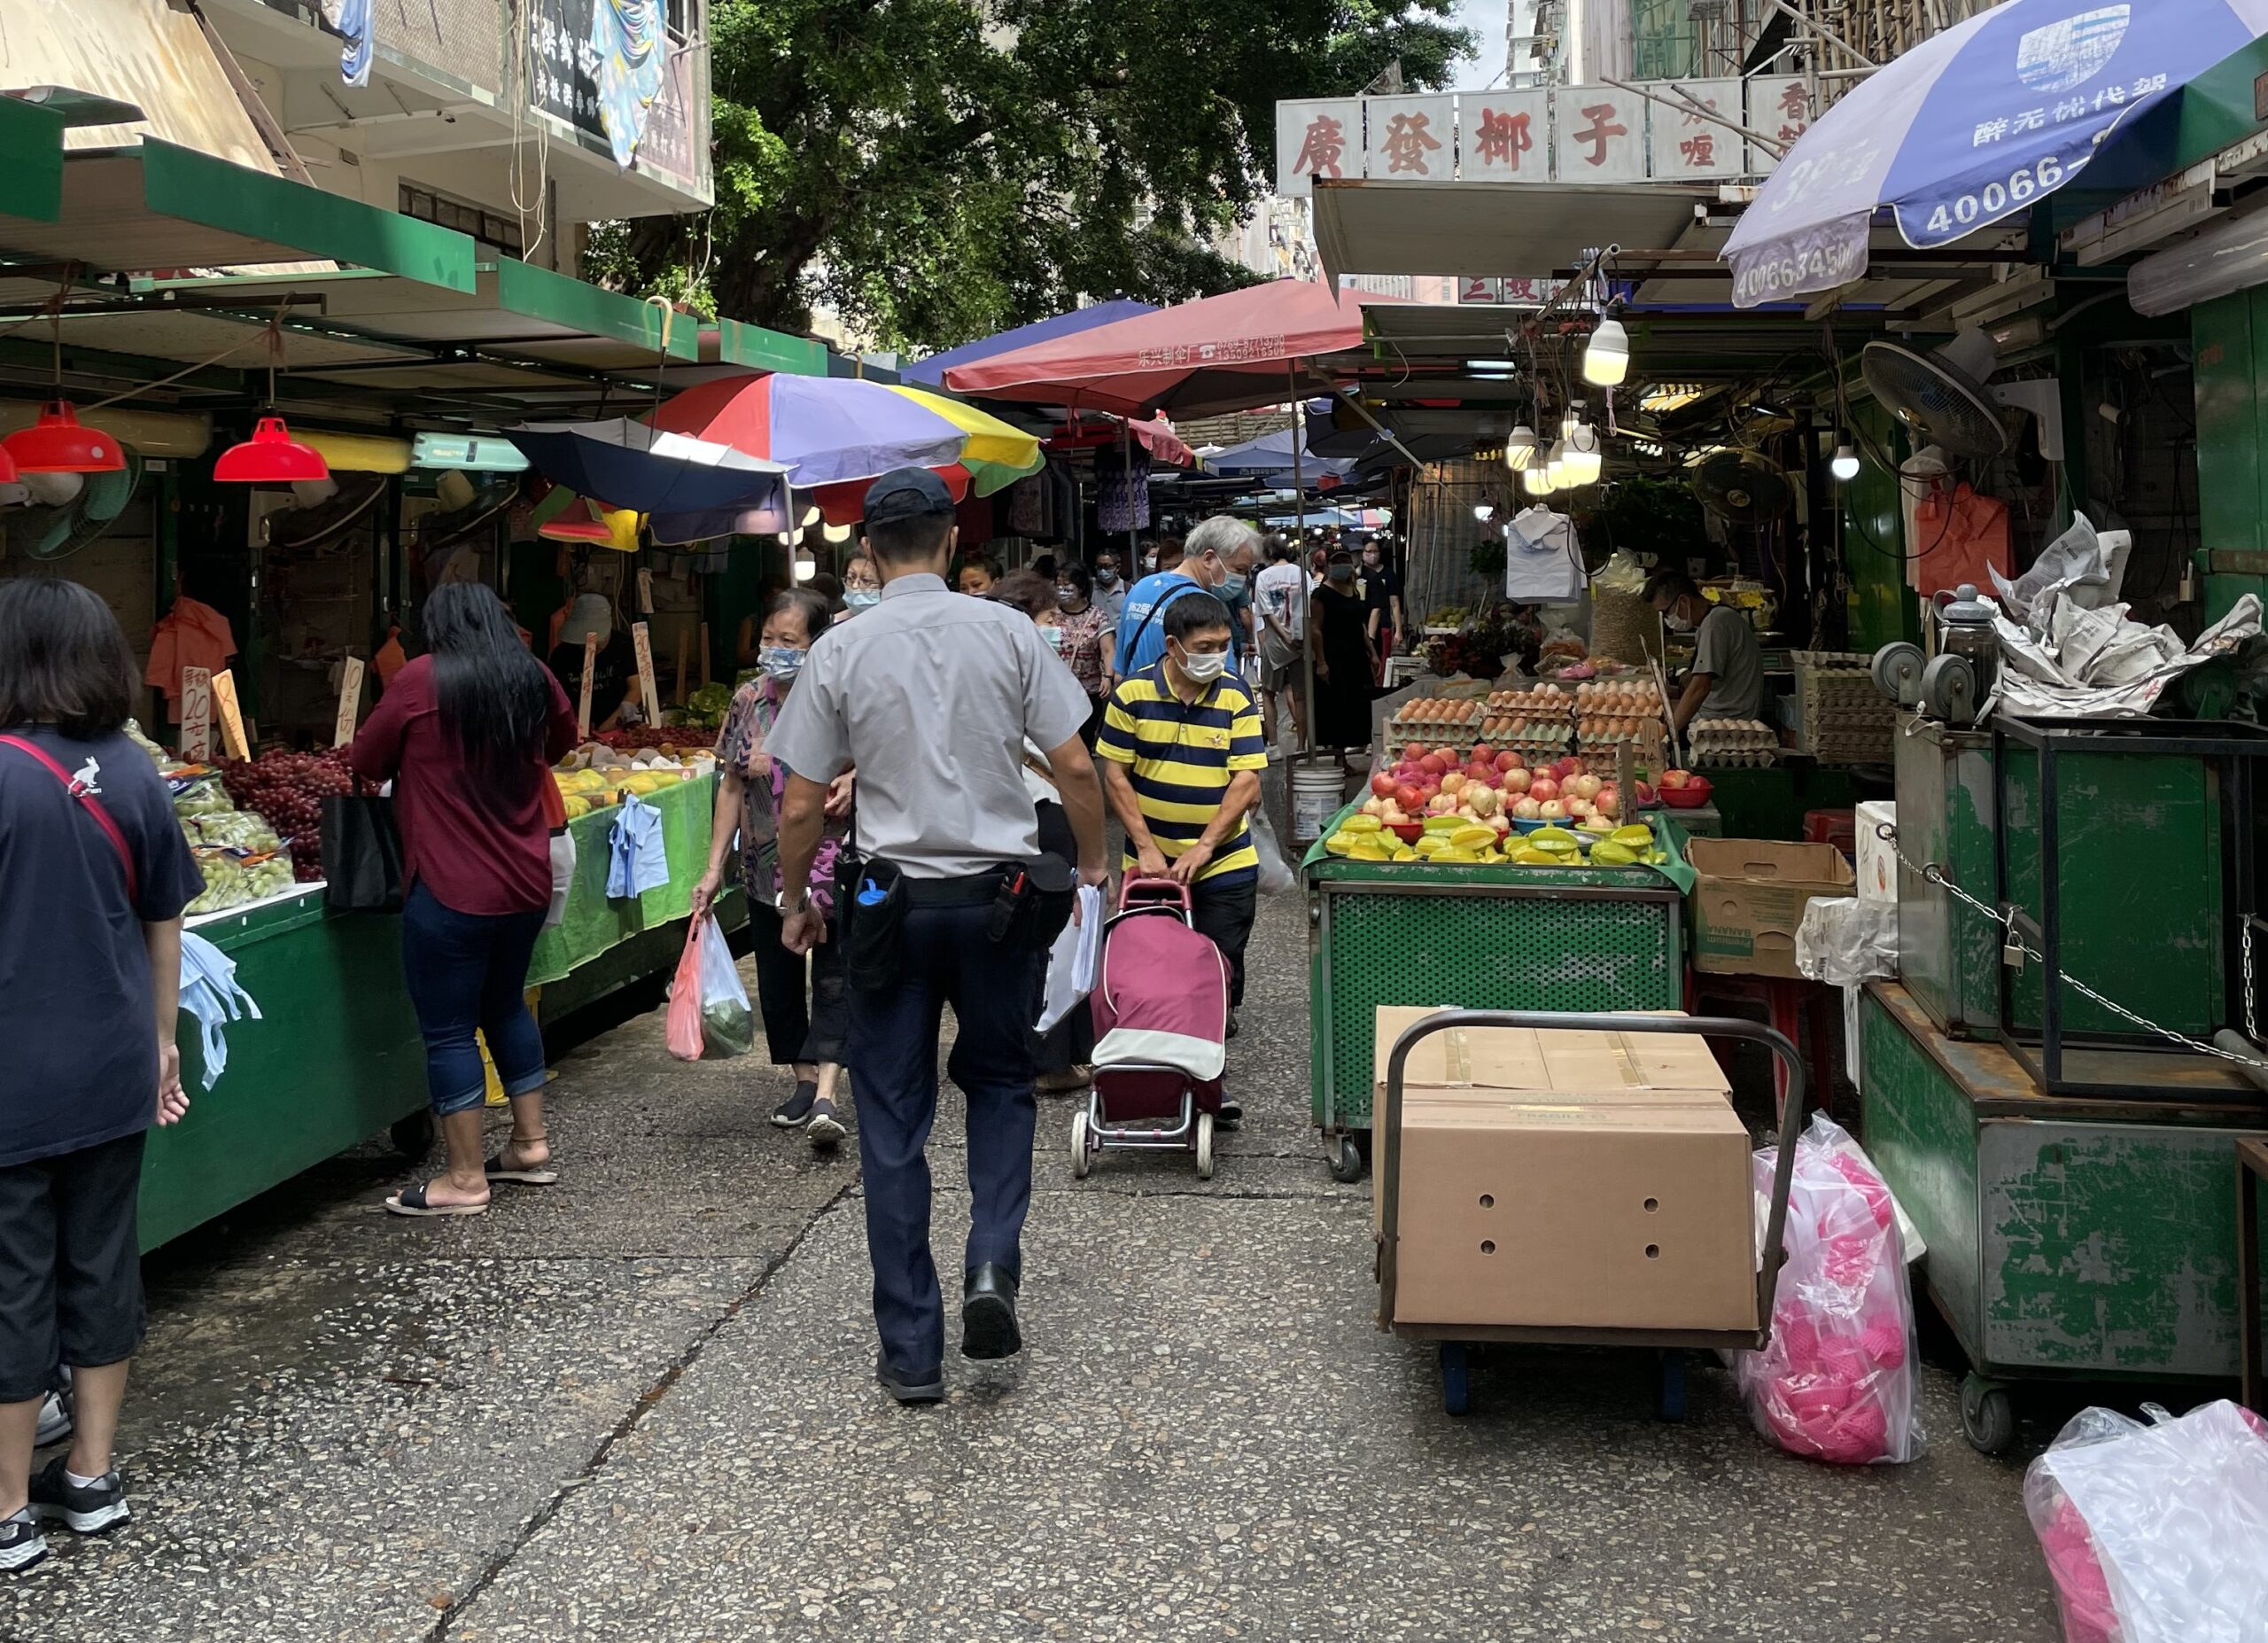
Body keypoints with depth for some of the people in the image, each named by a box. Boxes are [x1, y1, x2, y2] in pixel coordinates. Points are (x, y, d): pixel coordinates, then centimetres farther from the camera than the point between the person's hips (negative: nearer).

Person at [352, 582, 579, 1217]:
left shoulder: (422, 680, -11)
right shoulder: (536, 681, 3)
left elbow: (366, 765, -1)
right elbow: (561, 743, 23)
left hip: (451, 889, -6)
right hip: (526, 882, 6)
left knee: (449, 1028, 2)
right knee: (507, 1003, 22)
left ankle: (465, 1180, 6)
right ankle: (531, 1143, 28)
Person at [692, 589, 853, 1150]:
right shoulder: (749, 702, 3)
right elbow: (732, 786, 8)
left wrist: (856, 783, -23)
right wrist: (714, 868, 6)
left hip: (834, 867, -5)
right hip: (767, 867, 5)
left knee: (833, 977, -10)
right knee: (777, 977, 12)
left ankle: (826, 1096, -16)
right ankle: (806, 1081, 26)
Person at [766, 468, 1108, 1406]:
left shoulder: (841, 651, -3)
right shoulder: (1006, 632, -3)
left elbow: (799, 808, -2)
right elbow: (1075, 768, -4)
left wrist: (795, 903, 14)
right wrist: (1091, 862, 13)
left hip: (891, 901, 0)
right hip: (999, 893, 1)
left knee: (893, 1123, 8)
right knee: (1000, 1081, 21)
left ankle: (911, 1353, 12)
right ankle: (992, 1265, 0)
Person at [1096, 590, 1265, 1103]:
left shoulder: (1236, 699, -4)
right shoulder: (1134, 695, -6)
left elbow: (1247, 783, -8)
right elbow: (1114, 775, -4)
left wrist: (1203, 848, -17)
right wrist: (1146, 847, -11)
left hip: (1224, 865, 0)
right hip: (1150, 862, 0)